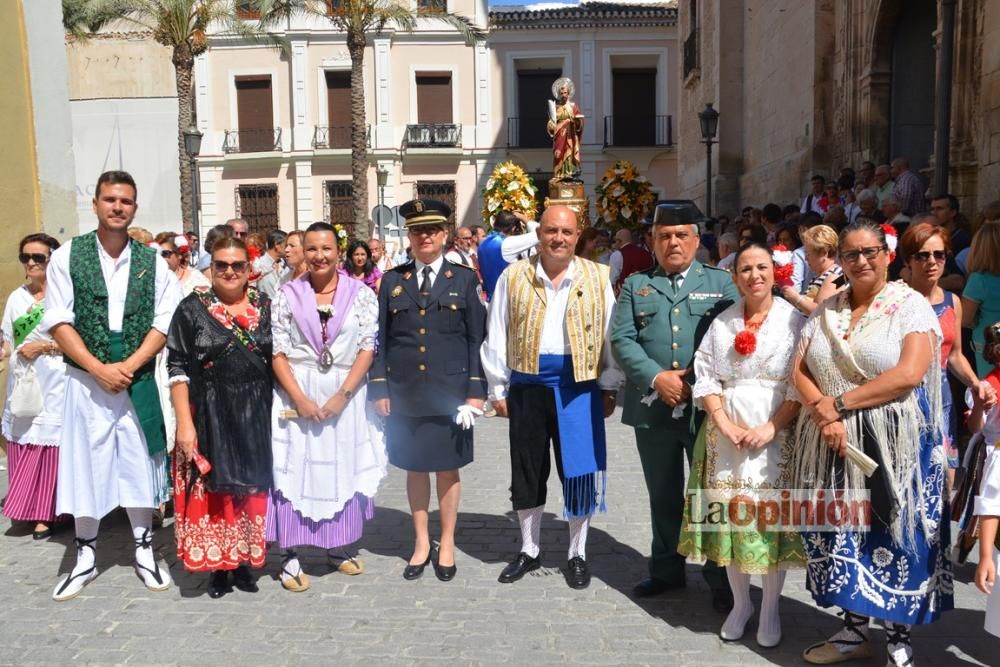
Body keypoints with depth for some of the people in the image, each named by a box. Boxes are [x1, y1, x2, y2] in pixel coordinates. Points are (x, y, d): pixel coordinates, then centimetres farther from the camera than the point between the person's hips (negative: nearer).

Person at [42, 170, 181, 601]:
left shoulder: (152, 262, 2)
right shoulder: (67, 256, -1)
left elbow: (165, 322, -1)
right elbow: (58, 322, -5)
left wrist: (129, 366, -12)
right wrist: (99, 369, -13)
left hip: (139, 382, 1)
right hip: (86, 380, -1)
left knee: (139, 464, 9)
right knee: (85, 467, 7)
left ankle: (144, 551, 24)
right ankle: (85, 557, 23)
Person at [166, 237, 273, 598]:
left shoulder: (264, 307, 5)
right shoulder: (192, 308, -4)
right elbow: (178, 368, -7)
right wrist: (185, 423, -13)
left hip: (256, 418, 3)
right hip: (208, 417, -2)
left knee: (251, 490, 10)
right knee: (211, 491, 4)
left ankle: (243, 561, 25)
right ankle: (217, 565, 20)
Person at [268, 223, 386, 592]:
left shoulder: (361, 294, 0)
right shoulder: (287, 295, 1)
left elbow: (367, 348, -3)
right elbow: (278, 352, -2)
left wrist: (342, 394, -12)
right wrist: (300, 398, -12)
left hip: (346, 396, 1)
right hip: (297, 396, 0)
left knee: (343, 470, 9)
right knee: (295, 470, 1)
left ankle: (339, 547, 26)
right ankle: (290, 557, 10)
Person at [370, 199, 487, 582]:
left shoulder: (464, 280, 2)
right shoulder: (392, 281, 6)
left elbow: (477, 339, 0)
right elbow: (380, 339, 6)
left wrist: (475, 391, -6)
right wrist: (380, 389, 0)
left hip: (449, 393, -1)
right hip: (405, 395, 2)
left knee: (448, 468, 9)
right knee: (414, 467, 11)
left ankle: (447, 544, 25)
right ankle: (421, 542, 27)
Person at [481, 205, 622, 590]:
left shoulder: (597, 277, 2)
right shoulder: (514, 277, 2)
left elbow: (610, 335, 3)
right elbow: (497, 337, 3)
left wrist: (609, 387, 0)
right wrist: (497, 388, 2)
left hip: (579, 385, -1)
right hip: (528, 385, 1)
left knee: (579, 470, 6)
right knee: (527, 470, 11)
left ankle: (577, 555, 25)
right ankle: (529, 551, 29)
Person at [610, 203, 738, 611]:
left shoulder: (720, 282, 7)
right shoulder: (635, 285, 10)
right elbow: (621, 339, 0)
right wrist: (656, 378, -13)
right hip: (653, 407, 2)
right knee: (663, 496, 14)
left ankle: (720, 577, 19)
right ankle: (666, 570, 28)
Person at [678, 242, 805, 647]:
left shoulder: (793, 319, -2)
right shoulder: (721, 322, 8)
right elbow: (704, 376, 4)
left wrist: (771, 427, -15)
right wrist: (724, 424, -9)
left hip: (777, 434, -2)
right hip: (726, 433, 3)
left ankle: (770, 610, 19)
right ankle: (740, 603, 24)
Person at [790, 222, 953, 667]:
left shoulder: (911, 305, -4)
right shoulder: (825, 311, 10)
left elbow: (909, 374, -17)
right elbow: (799, 371, 5)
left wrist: (840, 403, -17)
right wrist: (823, 414, -13)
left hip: (893, 447, -4)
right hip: (833, 445, 4)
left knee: (893, 538, 3)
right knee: (842, 534, 10)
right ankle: (854, 630, 26)